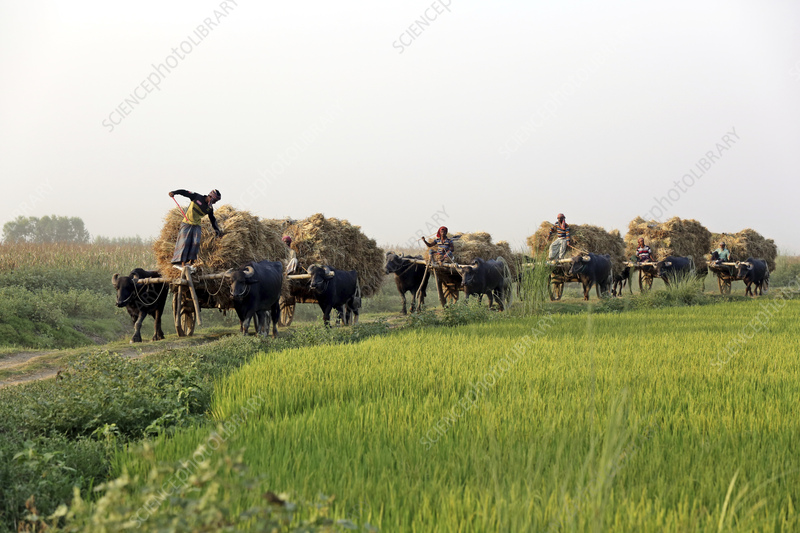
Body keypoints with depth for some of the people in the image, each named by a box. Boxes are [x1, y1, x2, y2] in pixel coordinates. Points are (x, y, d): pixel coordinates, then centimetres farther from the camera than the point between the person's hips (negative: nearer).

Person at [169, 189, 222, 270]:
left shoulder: (210, 208, 6)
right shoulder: (197, 197, -7)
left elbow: (212, 220, 20)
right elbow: (185, 192, -6)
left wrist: (217, 230, 21)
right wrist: (174, 192, -18)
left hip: (196, 226, 4)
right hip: (186, 223, -4)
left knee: (196, 243, -12)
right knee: (184, 242, -11)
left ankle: (190, 263, -11)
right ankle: (182, 264, -15)